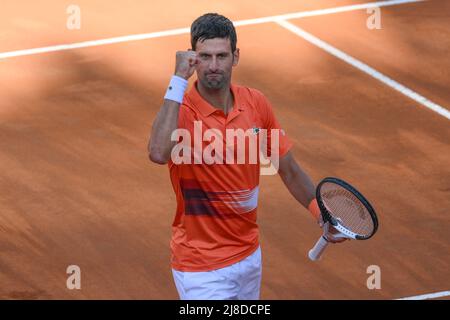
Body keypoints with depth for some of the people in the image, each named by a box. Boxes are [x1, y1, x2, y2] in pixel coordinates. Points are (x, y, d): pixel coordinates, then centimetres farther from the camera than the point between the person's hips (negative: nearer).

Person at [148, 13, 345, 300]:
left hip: (250, 254, 6)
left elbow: (289, 169, 8)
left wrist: (320, 211, -7)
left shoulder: (257, 104, -3)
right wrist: (179, 80, -35)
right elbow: (159, 153, -41)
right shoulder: (178, 109, -19)